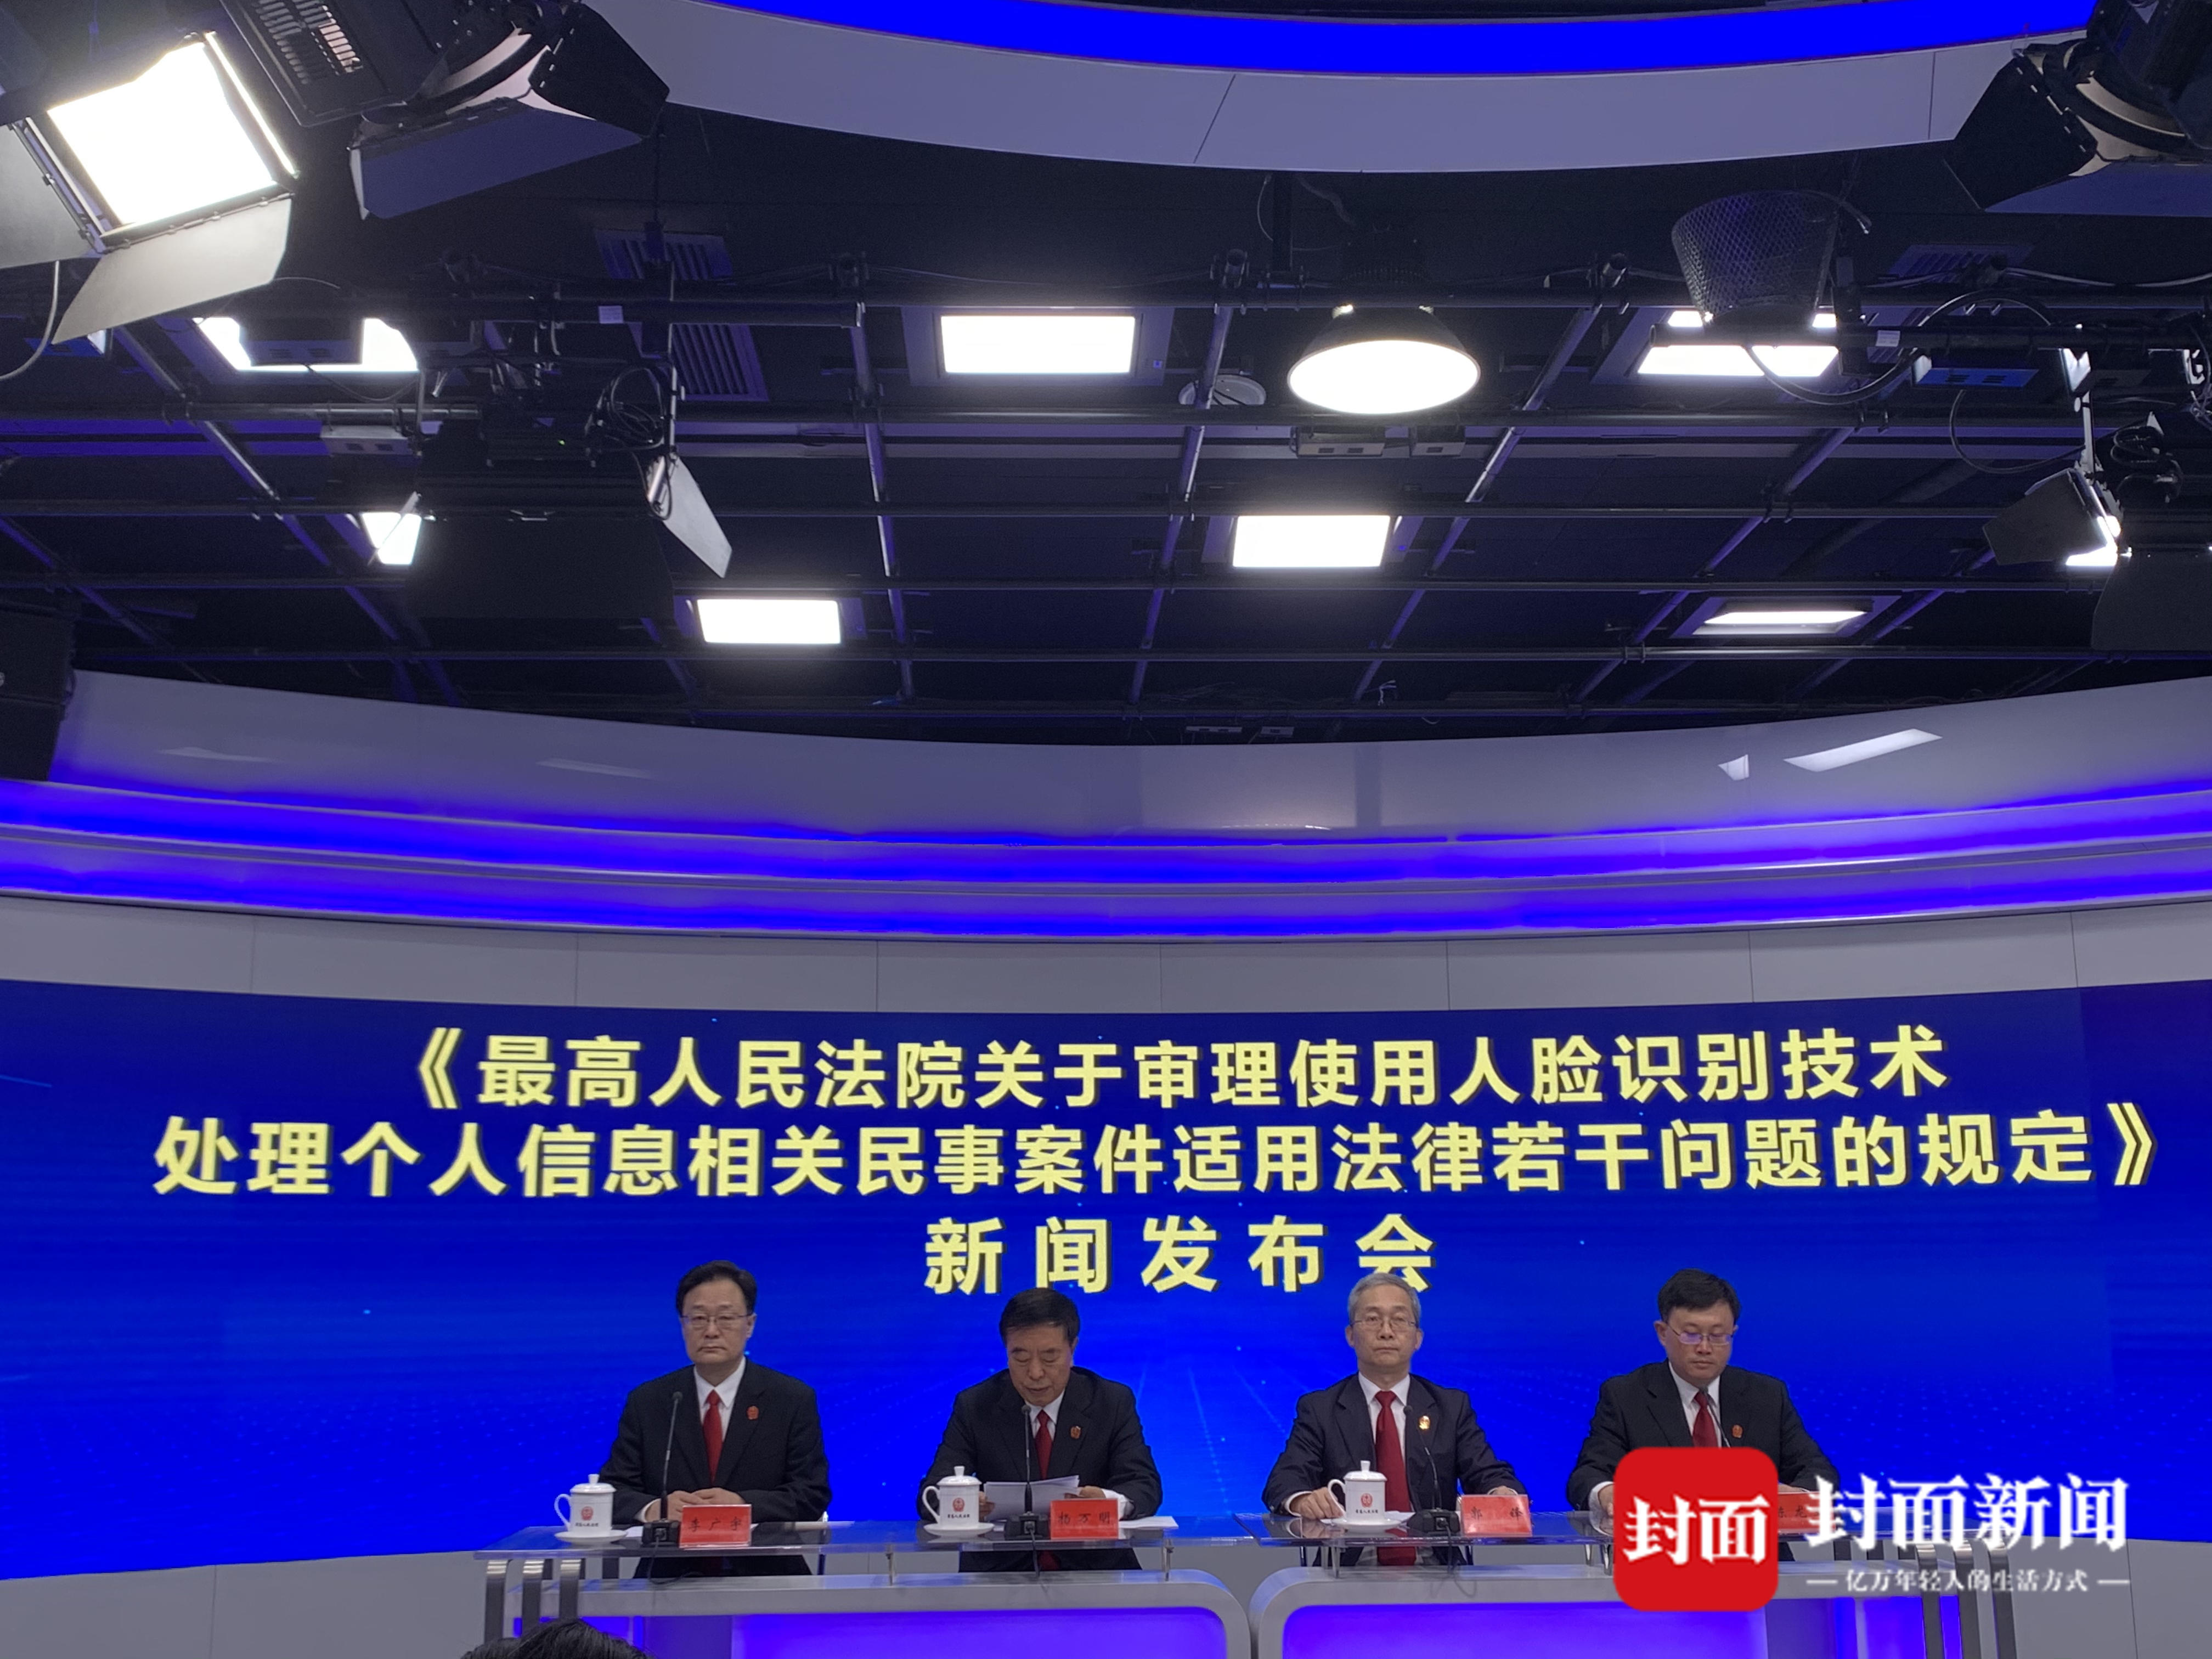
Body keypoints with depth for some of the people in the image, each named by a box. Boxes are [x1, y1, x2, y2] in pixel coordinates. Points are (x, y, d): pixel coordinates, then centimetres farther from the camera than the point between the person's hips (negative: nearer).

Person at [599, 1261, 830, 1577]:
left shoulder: (794, 1400, 7)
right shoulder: (646, 1403, 13)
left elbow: (813, 1495, 2)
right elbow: (612, 1491, 6)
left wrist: (743, 1504, -16)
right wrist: (653, 1509, -17)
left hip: (765, 1578, -1)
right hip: (671, 1580, 1)